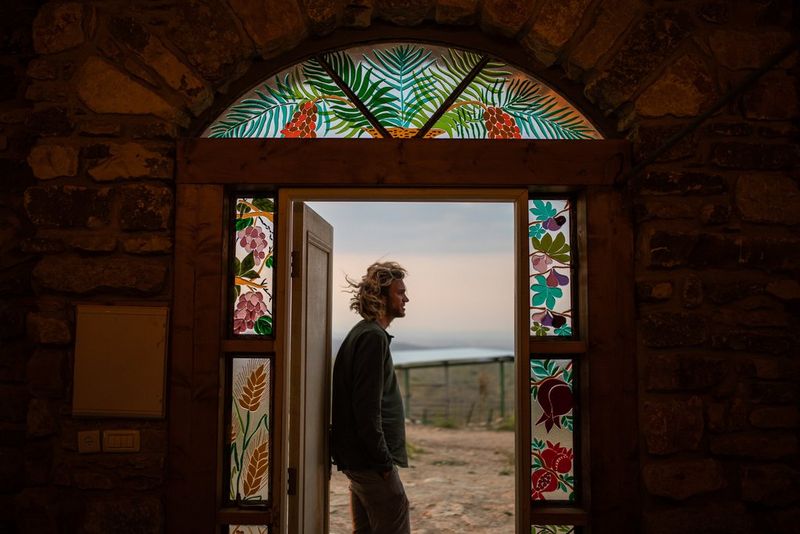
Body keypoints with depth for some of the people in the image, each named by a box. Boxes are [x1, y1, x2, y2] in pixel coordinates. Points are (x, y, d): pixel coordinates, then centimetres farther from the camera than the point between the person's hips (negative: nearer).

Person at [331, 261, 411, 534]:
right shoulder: (373, 337, -16)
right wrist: (383, 461, -18)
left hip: (357, 459, 10)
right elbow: (367, 407, -22)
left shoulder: (362, 334, 15)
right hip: (372, 461, -10)